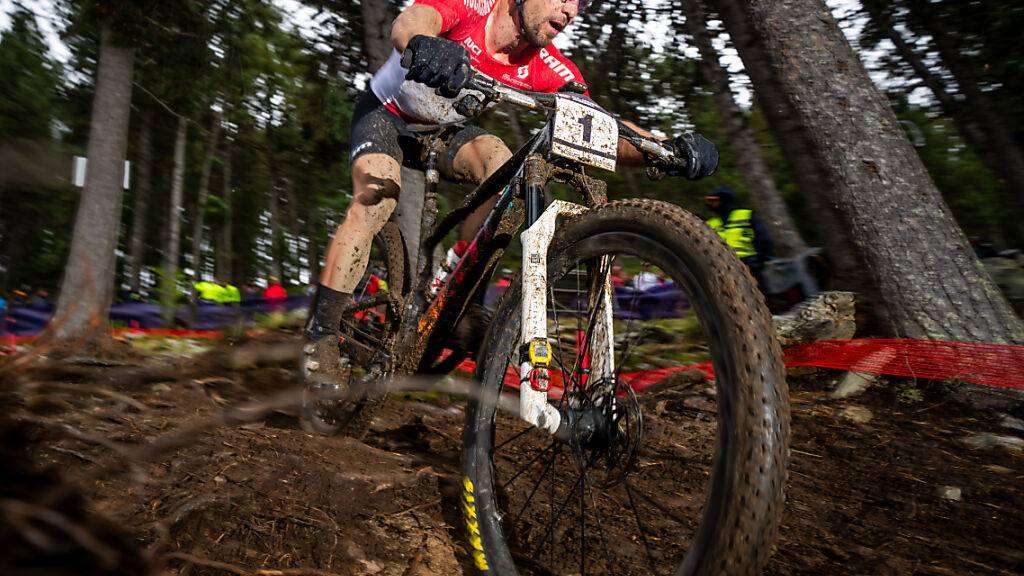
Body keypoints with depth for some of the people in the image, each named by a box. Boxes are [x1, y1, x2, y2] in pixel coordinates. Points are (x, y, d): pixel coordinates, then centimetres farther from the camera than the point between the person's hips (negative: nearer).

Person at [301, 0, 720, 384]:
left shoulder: (546, 68, -20)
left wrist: (666, 147, -46)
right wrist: (424, 44, -72)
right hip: (386, 111, -3)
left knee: (504, 168, -26)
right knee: (376, 196, -28)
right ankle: (320, 335, -18)